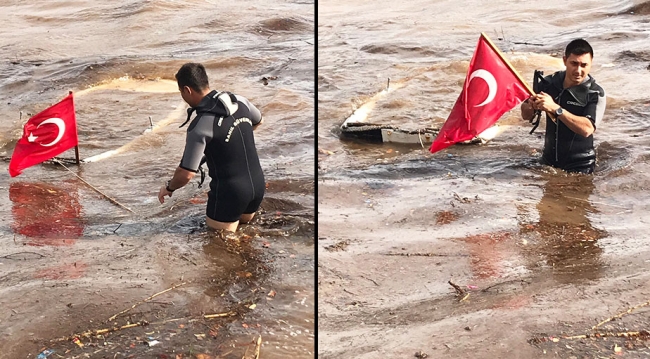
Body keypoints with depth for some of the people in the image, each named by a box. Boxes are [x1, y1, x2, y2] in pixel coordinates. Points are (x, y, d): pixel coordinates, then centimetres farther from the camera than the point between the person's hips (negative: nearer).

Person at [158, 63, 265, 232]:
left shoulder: (199, 126, -23)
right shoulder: (239, 100, -3)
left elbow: (186, 174, -19)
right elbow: (259, 121, 20)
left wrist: (169, 187, 1)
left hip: (230, 192, -7)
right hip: (258, 184, 7)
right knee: (244, 221, 34)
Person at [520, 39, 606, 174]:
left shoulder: (596, 94, -15)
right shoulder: (549, 83, -3)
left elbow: (587, 129, -30)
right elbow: (526, 116, 3)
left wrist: (555, 108, -35)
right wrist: (531, 106, -21)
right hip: (548, 161, 4)